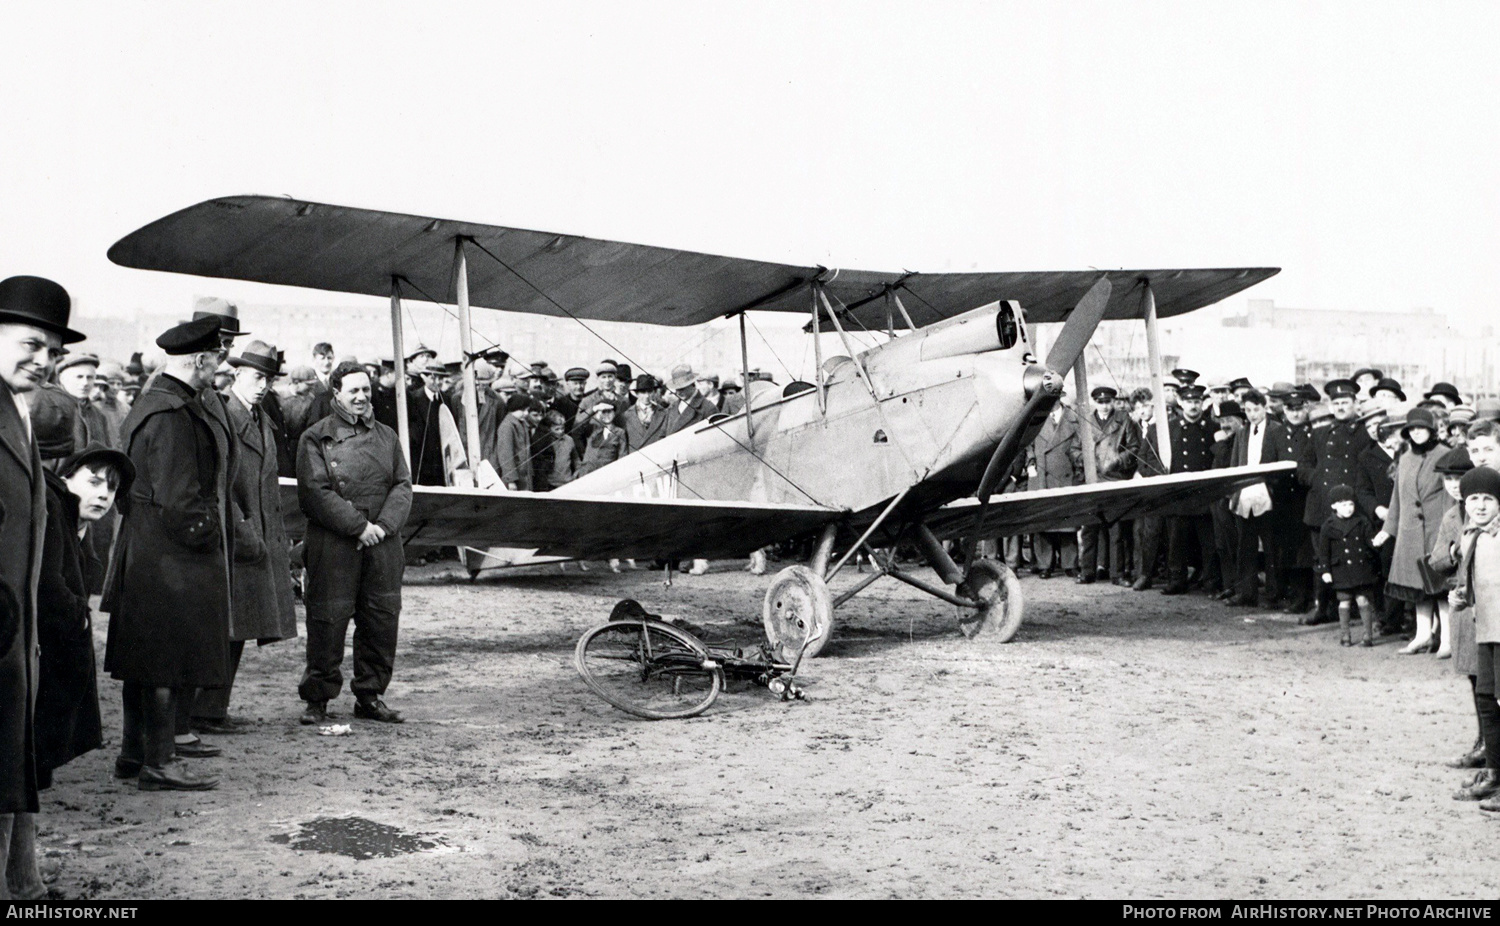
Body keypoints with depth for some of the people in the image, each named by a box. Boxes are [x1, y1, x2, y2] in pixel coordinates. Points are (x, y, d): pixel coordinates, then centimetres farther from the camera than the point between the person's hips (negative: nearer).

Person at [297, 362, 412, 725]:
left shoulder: (386, 436, 14)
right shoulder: (316, 438, 0)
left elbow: (403, 486, 8)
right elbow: (316, 491, -10)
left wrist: (383, 525, -8)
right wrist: (358, 526, -15)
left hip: (382, 542, 5)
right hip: (333, 544, -4)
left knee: (382, 617, 6)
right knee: (327, 619, -2)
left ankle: (370, 695, 18)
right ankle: (318, 699, 10)